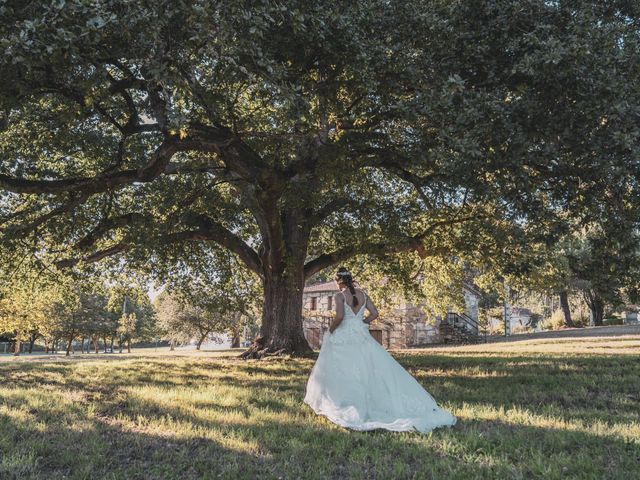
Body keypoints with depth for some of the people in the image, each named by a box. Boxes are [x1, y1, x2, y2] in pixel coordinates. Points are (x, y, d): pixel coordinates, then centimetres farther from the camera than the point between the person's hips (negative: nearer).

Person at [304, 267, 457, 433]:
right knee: (376, 368, 8)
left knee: (342, 373, 4)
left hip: (343, 338, -5)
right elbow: (374, 314, 4)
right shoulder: (362, 294, 6)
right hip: (361, 336, 5)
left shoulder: (339, 296, -10)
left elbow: (339, 317, -21)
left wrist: (330, 330, -6)